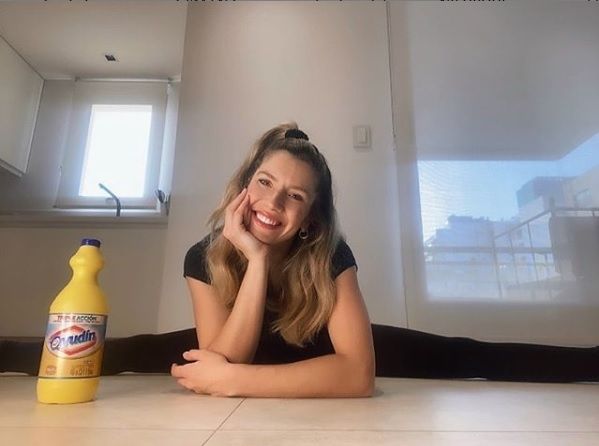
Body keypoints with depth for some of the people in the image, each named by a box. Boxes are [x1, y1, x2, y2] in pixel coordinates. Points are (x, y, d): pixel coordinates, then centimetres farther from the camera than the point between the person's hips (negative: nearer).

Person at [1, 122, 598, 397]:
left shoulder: (330, 253, -30)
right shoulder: (204, 256, -25)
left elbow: (358, 372, -39)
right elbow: (224, 357, -32)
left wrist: (232, 380, -41)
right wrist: (255, 261, -42)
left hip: (316, 359, -1)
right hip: (239, 351, 2)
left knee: (465, 357, -9)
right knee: (127, 352, -7)